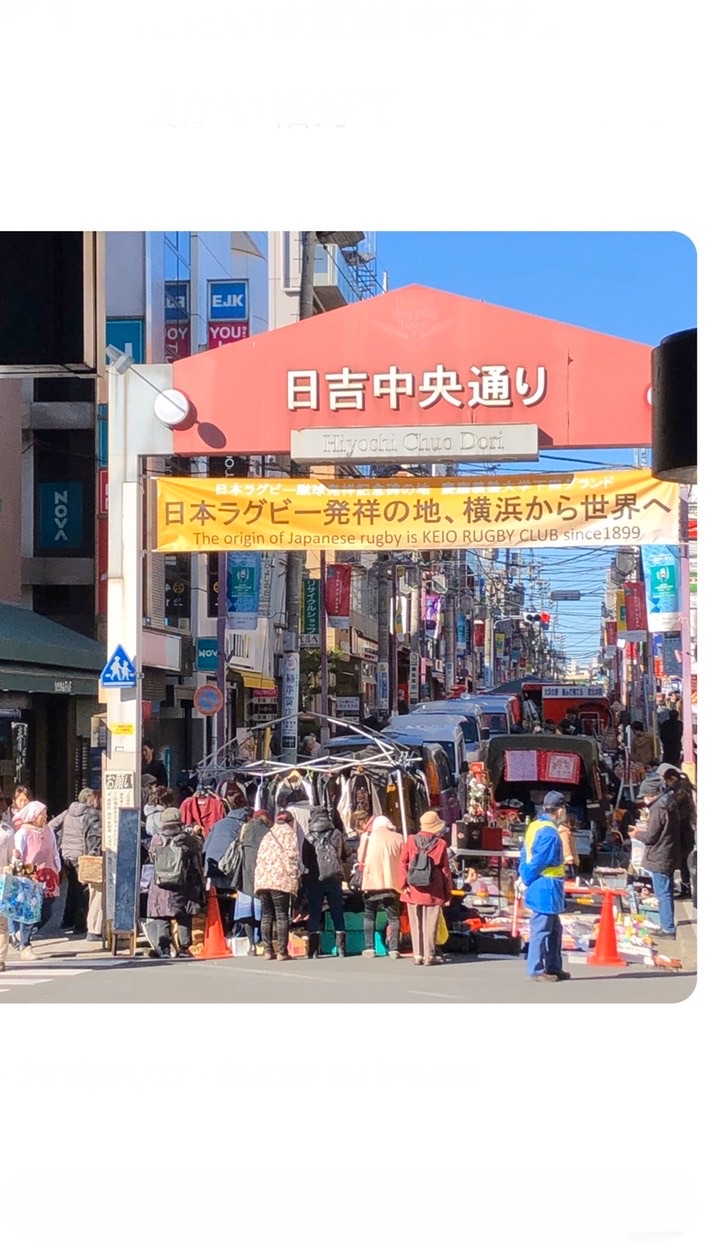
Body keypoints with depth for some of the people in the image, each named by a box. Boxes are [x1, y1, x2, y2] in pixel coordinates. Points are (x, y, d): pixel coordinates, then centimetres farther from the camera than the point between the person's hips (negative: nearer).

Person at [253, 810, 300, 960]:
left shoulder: (267, 835, 24)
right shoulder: (289, 833, 8)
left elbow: (260, 857, 18)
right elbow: (293, 855, -5)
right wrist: (294, 876, -2)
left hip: (262, 879, 5)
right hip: (280, 879, -5)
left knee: (266, 915, 9)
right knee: (282, 916, -4)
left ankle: (268, 950, 5)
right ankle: (282, 952, -9)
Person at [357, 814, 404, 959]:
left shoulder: (367, 837, 1)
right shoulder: (397, 838, 2)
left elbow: (361, 859, 4)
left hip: (372, 882, 0)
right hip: (391, 883, 0)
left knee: (369, 916, 12)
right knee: (393, 917, 6)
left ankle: (369, 948, 4)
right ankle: (394, 949, -3)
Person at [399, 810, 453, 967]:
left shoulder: (411, 841, 1)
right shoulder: (440, 844, -3)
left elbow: (402, 863, -5)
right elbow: (445, 870, 0)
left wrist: (404, 884, -2)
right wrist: (448, 893, 7)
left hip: (414, 891, 2)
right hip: (433, 892, -2)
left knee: (416, 924, 8)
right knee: (430, 925, 3)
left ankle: (418, 955, 8)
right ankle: (429, 955, 2)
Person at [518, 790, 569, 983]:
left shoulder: (535, 826, 12)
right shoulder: (550, 833, -19)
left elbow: (525, 853, 13)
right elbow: (538, 861, -19)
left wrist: (523, 877, 8)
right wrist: (526, 880, -7)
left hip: (541, 887, 10)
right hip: (546, 887, -10)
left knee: (554, 929, 17)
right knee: (541, 929, -4)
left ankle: (553, 967, 23)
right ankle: (536, 970, 0)